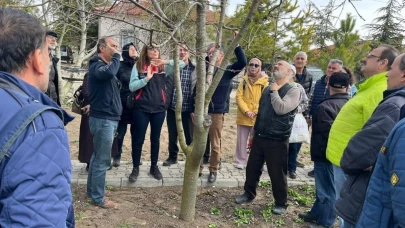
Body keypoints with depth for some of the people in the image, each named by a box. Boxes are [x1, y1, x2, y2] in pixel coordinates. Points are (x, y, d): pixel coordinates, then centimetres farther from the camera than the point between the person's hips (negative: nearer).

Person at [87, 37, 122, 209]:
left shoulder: (106, 66, 17)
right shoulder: (97, 65, -13)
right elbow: (109, 72, -35)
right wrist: (116, 56, -21)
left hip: (108, 118, 10)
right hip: (103, 119, -10)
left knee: (98, 156, 18)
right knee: (103, 160, -4)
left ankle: (93, 189, 31)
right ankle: (98, 198, 7)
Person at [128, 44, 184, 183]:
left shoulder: (163, 67, 5)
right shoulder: (138, 66, 0)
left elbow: (182, 64, -6)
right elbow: (132, 86, -7)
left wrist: (166, 62, -19)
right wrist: (146, 79, -19)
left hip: (159, 108, 3)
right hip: (142, 108, -2)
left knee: (155, 139, 14)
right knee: (138, 139, 4)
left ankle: (154, 167, 27)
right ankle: (135, 168, 17)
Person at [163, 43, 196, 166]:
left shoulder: (195, 69, -1)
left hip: (188, 109, -1)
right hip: (172, 108, 1)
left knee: (190, 136, 7)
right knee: (172, 135, 13)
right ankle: (172, 157, 30)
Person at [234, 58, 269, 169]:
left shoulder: (264, 82, 0)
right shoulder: (244, 80, 6)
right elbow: (239, 97, -1)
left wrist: (256, 112, -14)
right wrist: (246, 111, -14)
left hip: (258, 117, -2)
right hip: (243, 116, 2)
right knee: (241, 140, 8)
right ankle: (240, 161, 19)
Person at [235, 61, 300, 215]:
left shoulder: (293, 90, -10)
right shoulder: (267, 89, 11)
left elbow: (281, 109, -27)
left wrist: (274, 91, -13)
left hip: (277, 140, -6)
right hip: (259, 137, 6)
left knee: (277, 173, 4)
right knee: (252, 167, 14)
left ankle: (280, 203, 23)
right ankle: (249, 194, 35)